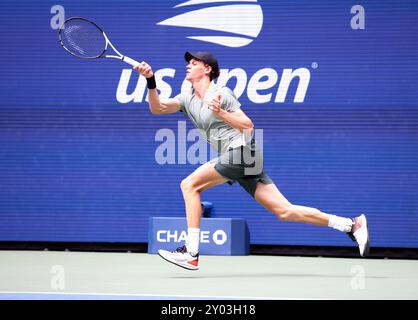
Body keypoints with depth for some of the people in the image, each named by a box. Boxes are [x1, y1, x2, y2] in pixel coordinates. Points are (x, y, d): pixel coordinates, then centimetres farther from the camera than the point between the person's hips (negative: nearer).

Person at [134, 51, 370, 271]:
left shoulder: (220, 93, -3)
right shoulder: (188, 98, 19)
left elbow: (248, 126, -7)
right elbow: (157, 108, 5)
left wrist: (220, 113, -18)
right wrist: (151, 80, -7)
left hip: (242, 151, -8)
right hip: (235, 158, 8)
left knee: (189, 185, -11)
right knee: (285, 211, 3)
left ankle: (191, 253, -12)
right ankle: (351, 224, 5)